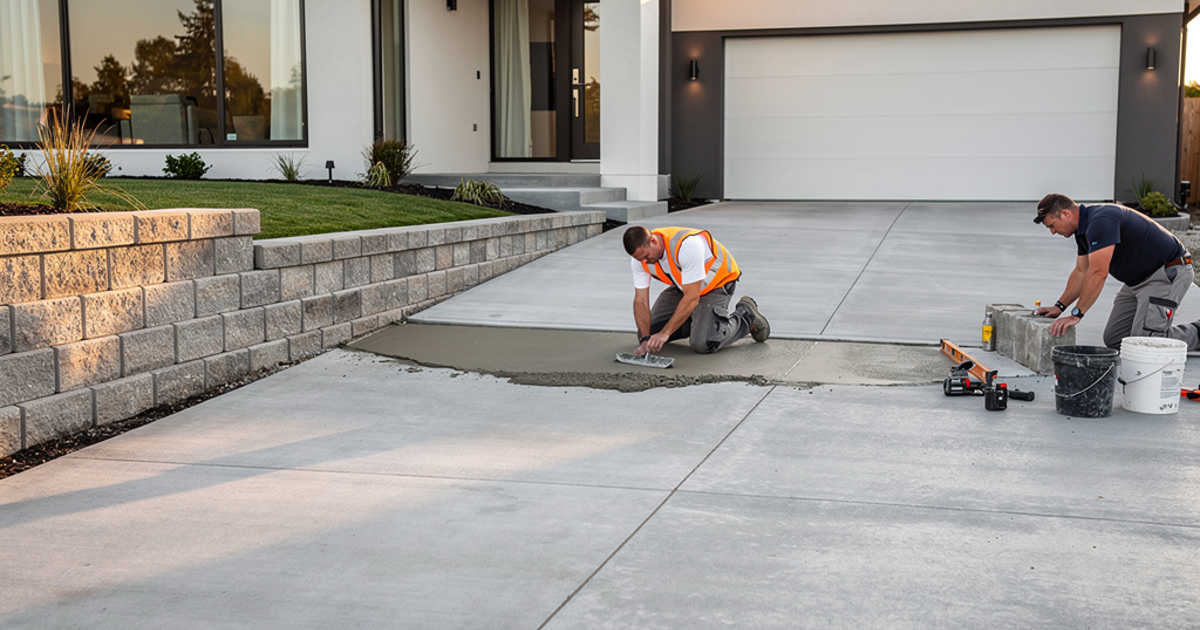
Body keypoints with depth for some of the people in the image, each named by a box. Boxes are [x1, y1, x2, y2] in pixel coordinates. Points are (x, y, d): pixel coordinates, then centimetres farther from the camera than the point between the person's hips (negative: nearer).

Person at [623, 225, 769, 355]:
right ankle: (694, 322, 18)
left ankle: (746, 314, 1)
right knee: (646, 331, -2)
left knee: (702, 344, -23)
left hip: (718, 282, -6)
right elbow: (641, 300, -14)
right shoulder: (639, 255, -19)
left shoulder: (688, 245, -39)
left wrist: (665, 333, -36)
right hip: (682, 286, 7)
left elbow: (692, 297, -36)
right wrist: (645, 339, -27)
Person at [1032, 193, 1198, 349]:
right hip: (1138, 279, 10)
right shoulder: (1083, 227, 6)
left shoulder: (1101, 221, -26)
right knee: (1114, 339, 5)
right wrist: (1059, 306, 11)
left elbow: (1098, 273, -30)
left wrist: (1076, 314, -27)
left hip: (1169, 273, -10)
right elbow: (1081, 272, 15)